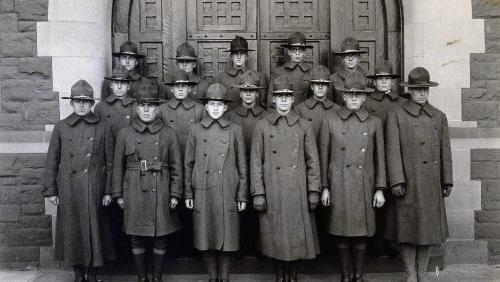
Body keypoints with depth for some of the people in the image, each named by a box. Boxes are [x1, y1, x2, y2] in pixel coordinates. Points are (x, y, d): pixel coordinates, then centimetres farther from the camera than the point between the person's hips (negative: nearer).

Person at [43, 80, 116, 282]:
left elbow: (110, 162, 2)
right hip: (68, 191, 1)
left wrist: (108, 191, -1)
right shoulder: (61, 127, 4)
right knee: (72, 231, 7)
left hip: (94, 190, -1)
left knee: (94, 229, 3)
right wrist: (51, 190, 2)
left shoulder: (102, 127, 2)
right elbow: (51, 161, 6)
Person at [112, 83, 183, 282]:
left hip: (160, 195, 0)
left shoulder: (169, 134, 3)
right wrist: (118, 195, 3)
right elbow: (118, 166, 7)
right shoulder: (125, 134, 4)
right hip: (134, 195, 0)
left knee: (160, 240, 7)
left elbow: (177, 167, 3)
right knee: (137, 241, 8)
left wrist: (175, 195, -2)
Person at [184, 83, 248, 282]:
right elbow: (188, 164, 9)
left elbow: (242, 166, 4)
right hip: (202, 193, 1)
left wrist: (242, 196, 1)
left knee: (227, 237, 3)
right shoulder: (196, 131, 7)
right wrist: (188, 194, 5)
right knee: (205, 238, 6)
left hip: (227, 193, -1)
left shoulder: (235, 130, 4)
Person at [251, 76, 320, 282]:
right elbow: (255, 162, 1)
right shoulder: (262, 127, 3)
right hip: (272, 193, 0)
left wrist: (313, 191, -1)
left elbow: (313, 161, 5)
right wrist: (258, 193, -5)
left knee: (297, 234, 6)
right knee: (276, 235, 8)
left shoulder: (304, 126, 5)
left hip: (297, 192, 1)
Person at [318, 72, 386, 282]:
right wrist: (324, 188, 0)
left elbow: (380, 159, 7)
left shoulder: (374, 123, 6)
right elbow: (324, 158, 3)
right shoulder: (330, 121, 3)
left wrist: (379, 189, 2)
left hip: (364, 187, 1)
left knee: (361, 234, 7)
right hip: (339, 187, -1)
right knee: (342, 234, 5)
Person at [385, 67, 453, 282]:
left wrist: (447, 181, 8)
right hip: (408, 183, -3)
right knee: (408, 230, 2)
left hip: (432, 184, 4)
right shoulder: (396, 115, 0)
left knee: (429, 229, 9)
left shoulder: (439, 117, 12)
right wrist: (396, 181, -13)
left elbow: (445, 151, 11)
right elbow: (393, 150, -7)